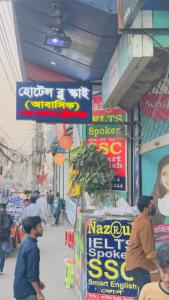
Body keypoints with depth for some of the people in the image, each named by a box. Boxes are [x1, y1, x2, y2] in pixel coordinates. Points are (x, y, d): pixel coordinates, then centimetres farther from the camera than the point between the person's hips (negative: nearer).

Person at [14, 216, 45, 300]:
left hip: (21, 287, 9)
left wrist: (38, 282, 22)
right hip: (27, 291, -9)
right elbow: (31, 274, -23)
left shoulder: (25, 243, 6)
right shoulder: (32, 248, -23)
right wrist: (39, 293, -16)